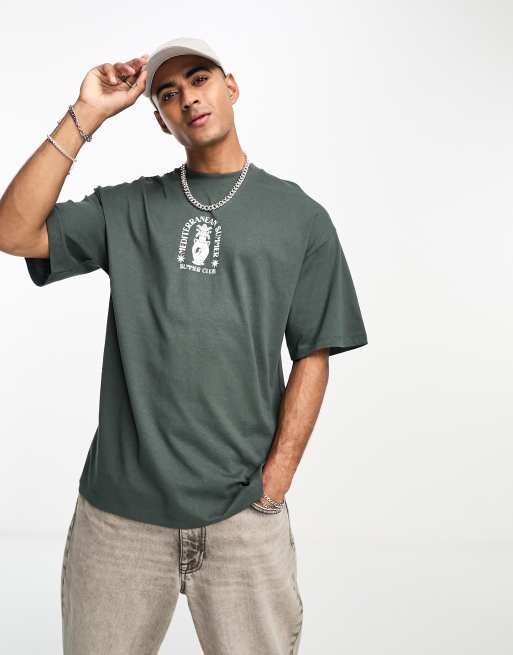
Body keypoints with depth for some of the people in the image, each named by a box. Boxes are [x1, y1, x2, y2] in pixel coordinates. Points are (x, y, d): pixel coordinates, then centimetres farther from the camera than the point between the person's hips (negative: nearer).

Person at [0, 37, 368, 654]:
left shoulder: (300, 216, 5)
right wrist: (85, 115, -4)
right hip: (117, 509, 1)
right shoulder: (127, 208, 9)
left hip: (243, 514, -1)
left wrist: (273, 484, -6)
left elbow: (313, 356, 3)